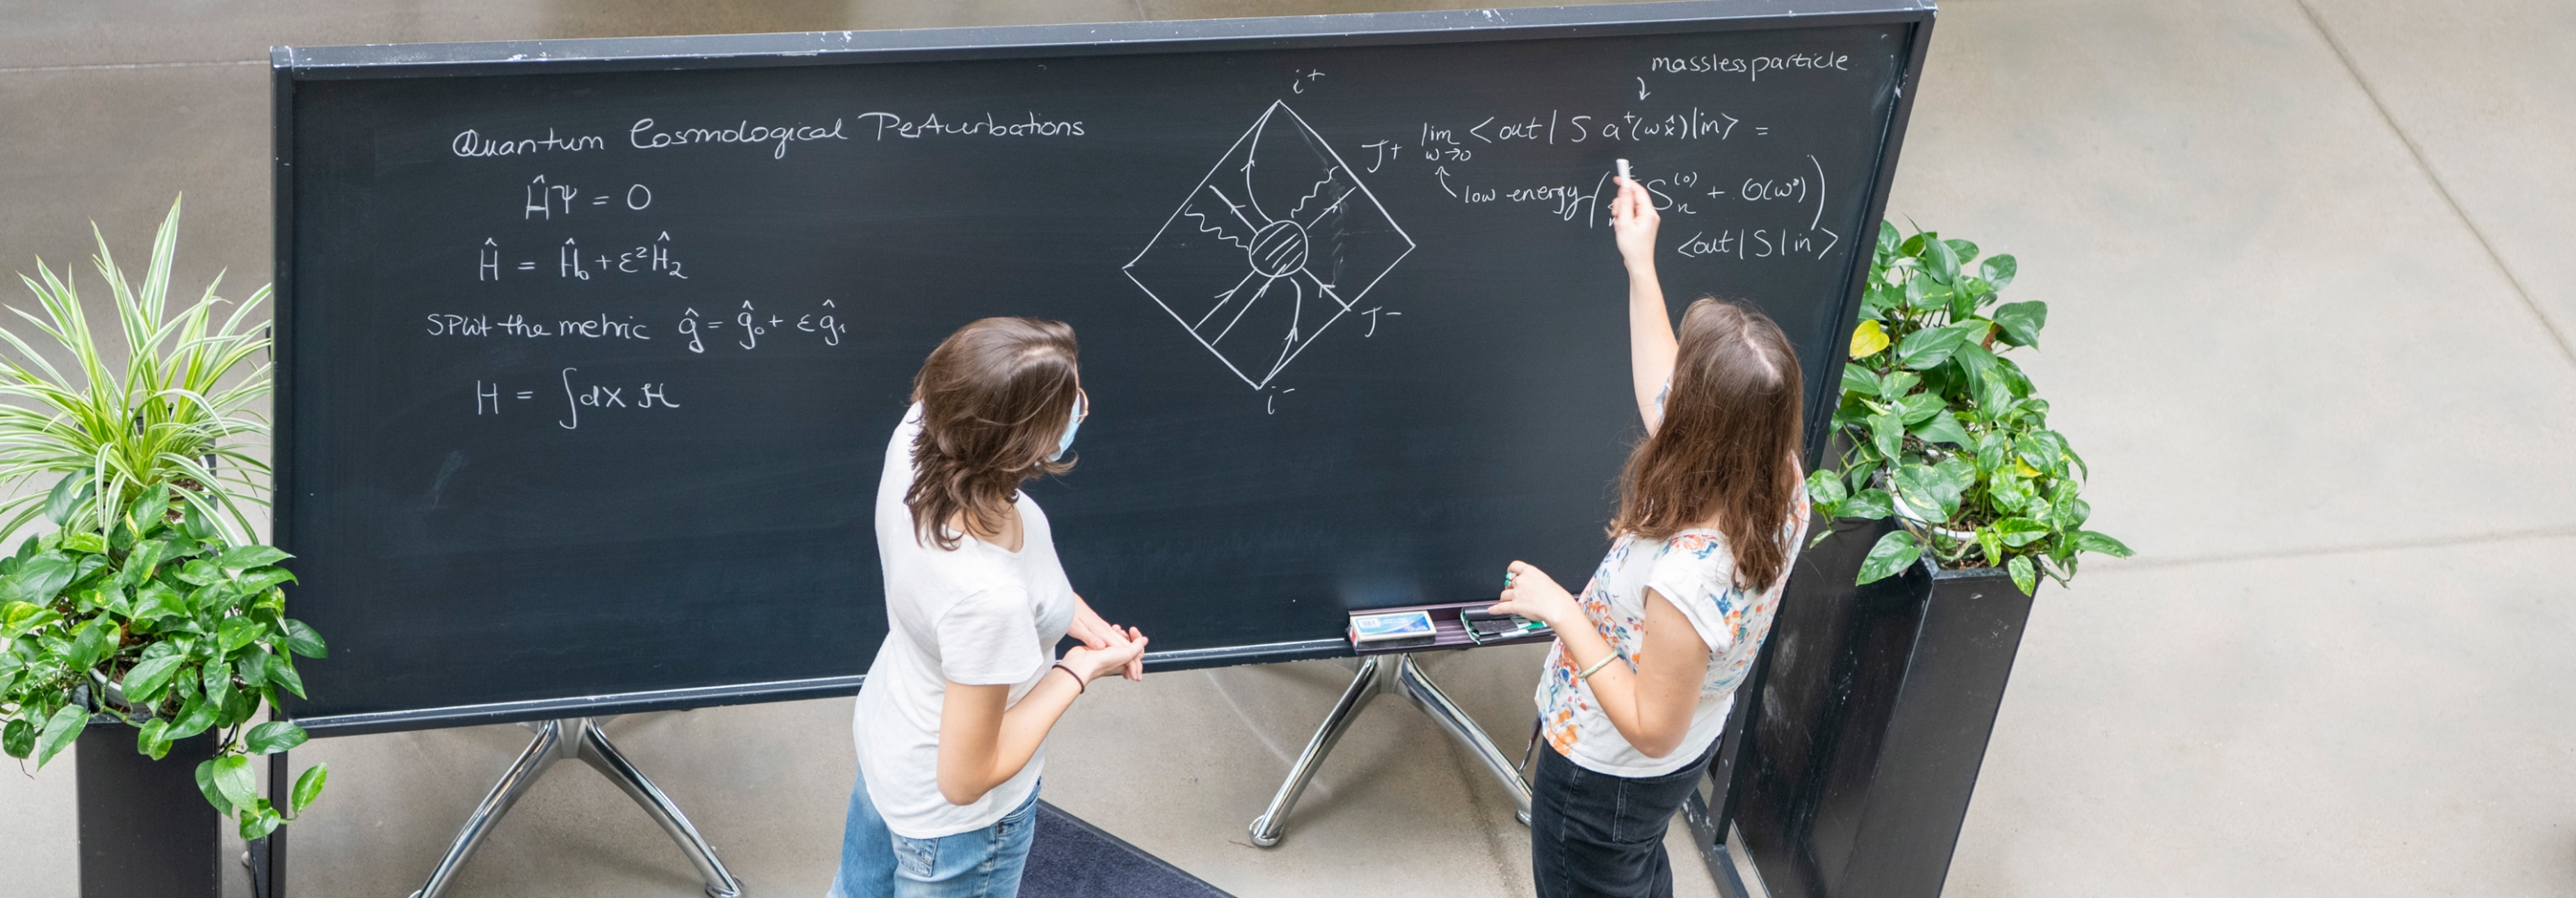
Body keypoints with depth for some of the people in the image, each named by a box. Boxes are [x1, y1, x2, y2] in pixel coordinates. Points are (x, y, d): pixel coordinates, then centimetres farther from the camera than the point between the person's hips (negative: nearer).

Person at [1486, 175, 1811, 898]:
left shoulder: (1687, 578, -46)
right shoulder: (1780, 484, -22)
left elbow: (1653, 729, -32)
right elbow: (1663, 401, -3)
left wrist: (1561, 611, -30)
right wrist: (1640, 264, -1)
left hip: (1610, 776, -7)